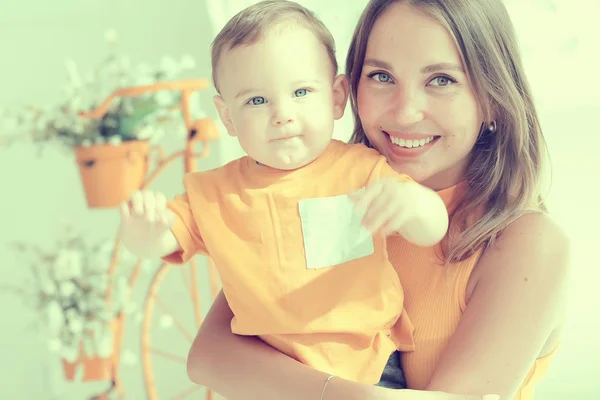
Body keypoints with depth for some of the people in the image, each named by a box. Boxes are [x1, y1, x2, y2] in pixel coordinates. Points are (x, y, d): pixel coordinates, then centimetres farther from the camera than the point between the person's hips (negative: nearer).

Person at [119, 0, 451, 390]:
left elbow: (433, 232, -9)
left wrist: (414, 201, -34)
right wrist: (143, 229, -22)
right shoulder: (214, 194, 4)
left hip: (373, 366, -2)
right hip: (273, 375, 2)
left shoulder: (360, 169, -3)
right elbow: (155, 244, 4)